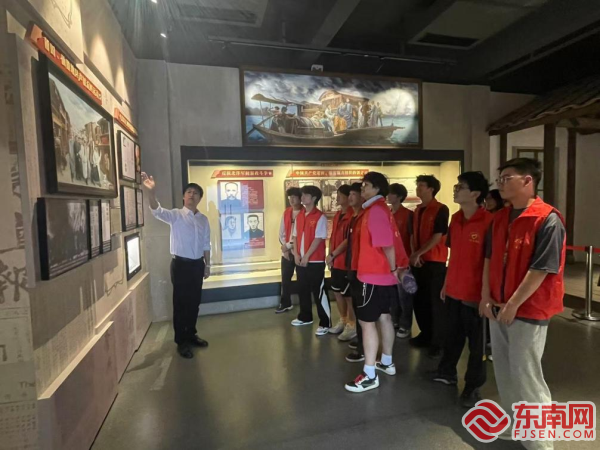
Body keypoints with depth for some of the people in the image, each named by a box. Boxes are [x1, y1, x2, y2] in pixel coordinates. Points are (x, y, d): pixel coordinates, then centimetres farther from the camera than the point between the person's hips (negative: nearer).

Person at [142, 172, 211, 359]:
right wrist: (151, 192, -48)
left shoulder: (203, 219, 6)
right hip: (181, 264, -4)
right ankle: (181, 341, 20)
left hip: (197, 264, 5)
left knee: (194, 302, 15)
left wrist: (207, 265, 12)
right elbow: (158, 212, -29)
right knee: (180, 303, 5)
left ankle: (191, 334, 33)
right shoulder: (176, 215, -8)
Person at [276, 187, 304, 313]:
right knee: (285, 279, 11)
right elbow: (282, 232, 11)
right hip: (286, 252, 5)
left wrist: (289, 246, -12)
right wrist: (285, 247, -3)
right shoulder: (286, 212, 9)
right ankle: (285, 303, 25)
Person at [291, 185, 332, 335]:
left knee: (319, 292, -2)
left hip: (315, 261, -7)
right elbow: (295, 236, 12)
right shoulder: (299, 216, 11)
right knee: (303, 290, 17)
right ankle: (305, 317, 34)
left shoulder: (320, 217, -11)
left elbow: (318, 239, -15)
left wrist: (307, 256, -15)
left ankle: (325, 323, 8)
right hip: (300, 260, 7)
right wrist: (296, 254, 0)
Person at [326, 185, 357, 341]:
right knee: (337, 292, 17)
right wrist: (330, 256, 7)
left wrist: (332, 254, -13)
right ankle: (343, 321, 33)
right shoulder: (337, 215, 12)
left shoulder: (352, 216, -15)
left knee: (348, 294, 3)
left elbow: (348, 240, -19)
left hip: (346, 261, -9)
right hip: (335, 261, 9)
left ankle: (352, 326, 18)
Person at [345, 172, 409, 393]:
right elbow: (390, 242, 13)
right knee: (383, 316, 18)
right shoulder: (380, 209, 13)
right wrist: (395, 268, 14)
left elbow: (387, 244, -23)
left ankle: (369, 375, 4)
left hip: (375, 275, -10)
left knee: (367, 321, -4)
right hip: (383, 274, 10)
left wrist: (394, 269, -11)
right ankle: (387, 362, 33)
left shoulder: (375, 210, -18)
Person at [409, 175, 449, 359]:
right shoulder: (418, 210, 13)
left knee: (436, 302, 2)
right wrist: (413, 255, -1)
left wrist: (419, 253, -12)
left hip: (435, 262, -7)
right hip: (418, 261, 7)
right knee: (419, 300, 13)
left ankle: (438, 342, 15)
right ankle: (425, 335, 29)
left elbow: (437, 237, -14)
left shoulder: (441, 210, -9)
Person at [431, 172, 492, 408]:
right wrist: (446, 284, 14)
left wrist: (486, 293, -15)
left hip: (474, 292, -6)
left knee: (476, 342, 12)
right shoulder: (456, 219, 5)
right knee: (453, 334, 21)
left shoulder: (488, 222, -17)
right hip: (454, 290, 7)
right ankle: (447, 372, 39)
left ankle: (473, 387, 28)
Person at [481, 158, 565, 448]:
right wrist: (486, 297, 3)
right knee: (503, 370, 18)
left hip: (529, 310, -7)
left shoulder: (548, 220, -15)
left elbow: (542, 268, -18)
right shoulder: (499, 219, 8)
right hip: (498, 308, 7)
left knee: (525, 374, 2)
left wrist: (514, 304, -17)